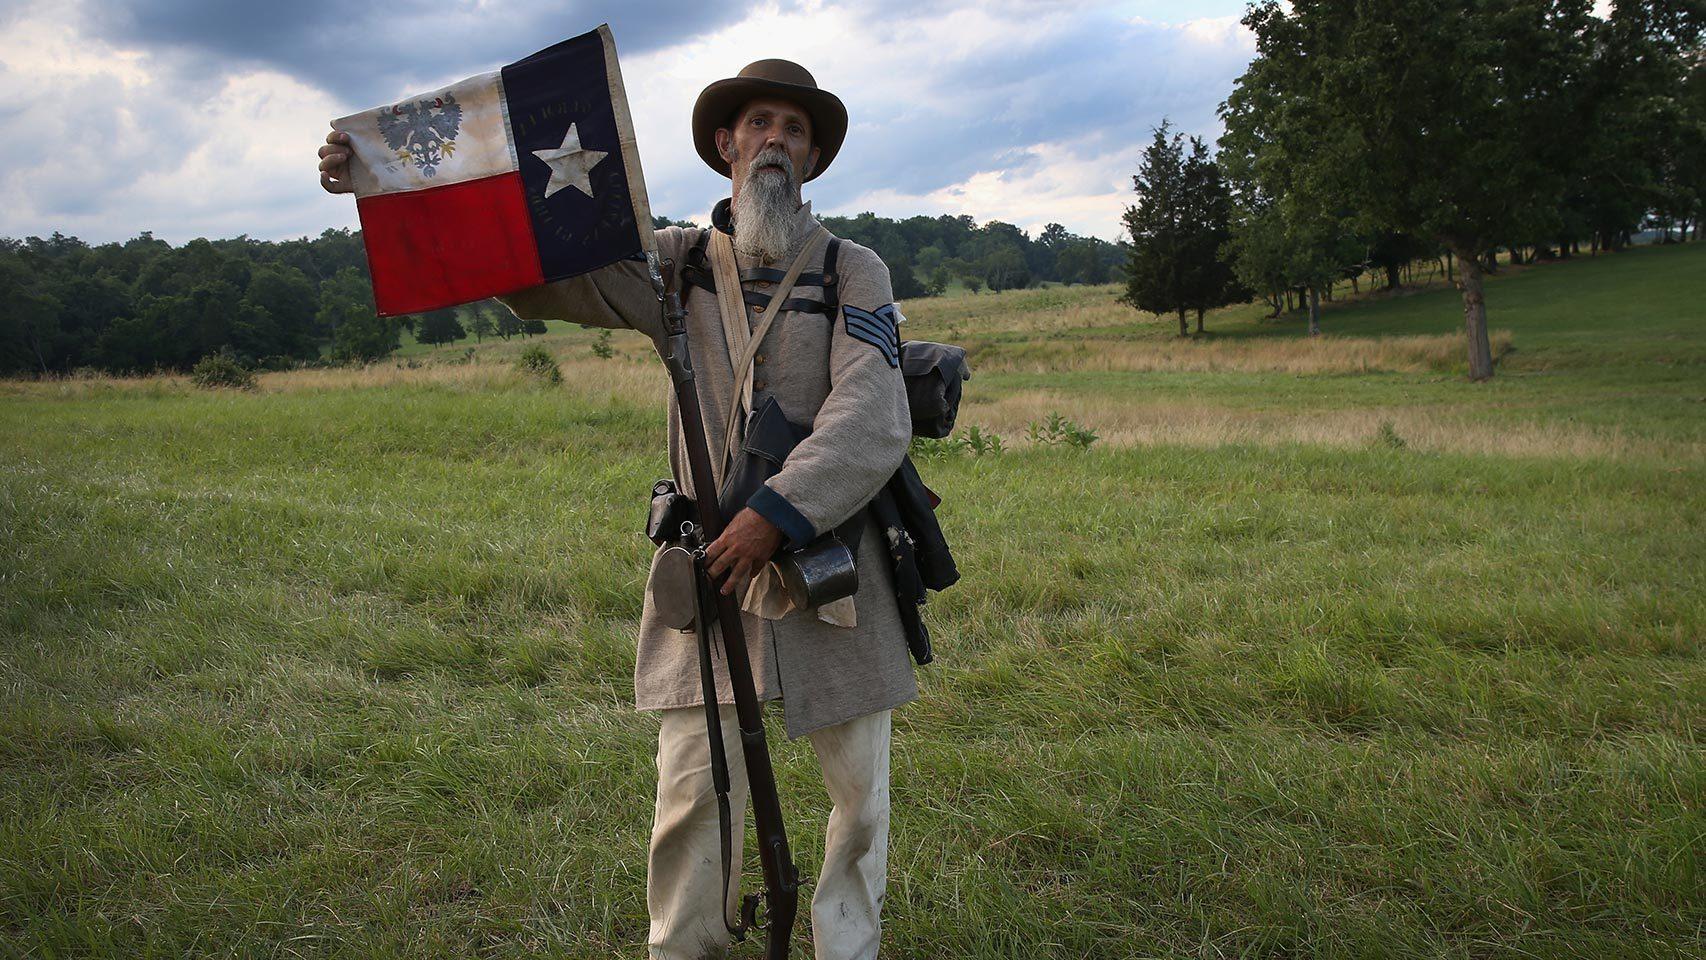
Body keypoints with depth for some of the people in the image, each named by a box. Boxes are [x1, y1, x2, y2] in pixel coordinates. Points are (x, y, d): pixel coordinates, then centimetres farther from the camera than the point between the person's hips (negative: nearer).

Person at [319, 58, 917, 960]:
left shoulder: (854, 273, -2)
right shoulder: (679, 261, 5)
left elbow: (874, 422, -13)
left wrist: (778, 513, -23)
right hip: (710, 567, 1)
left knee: (860, 791, 10)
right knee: (694, 794, 1)